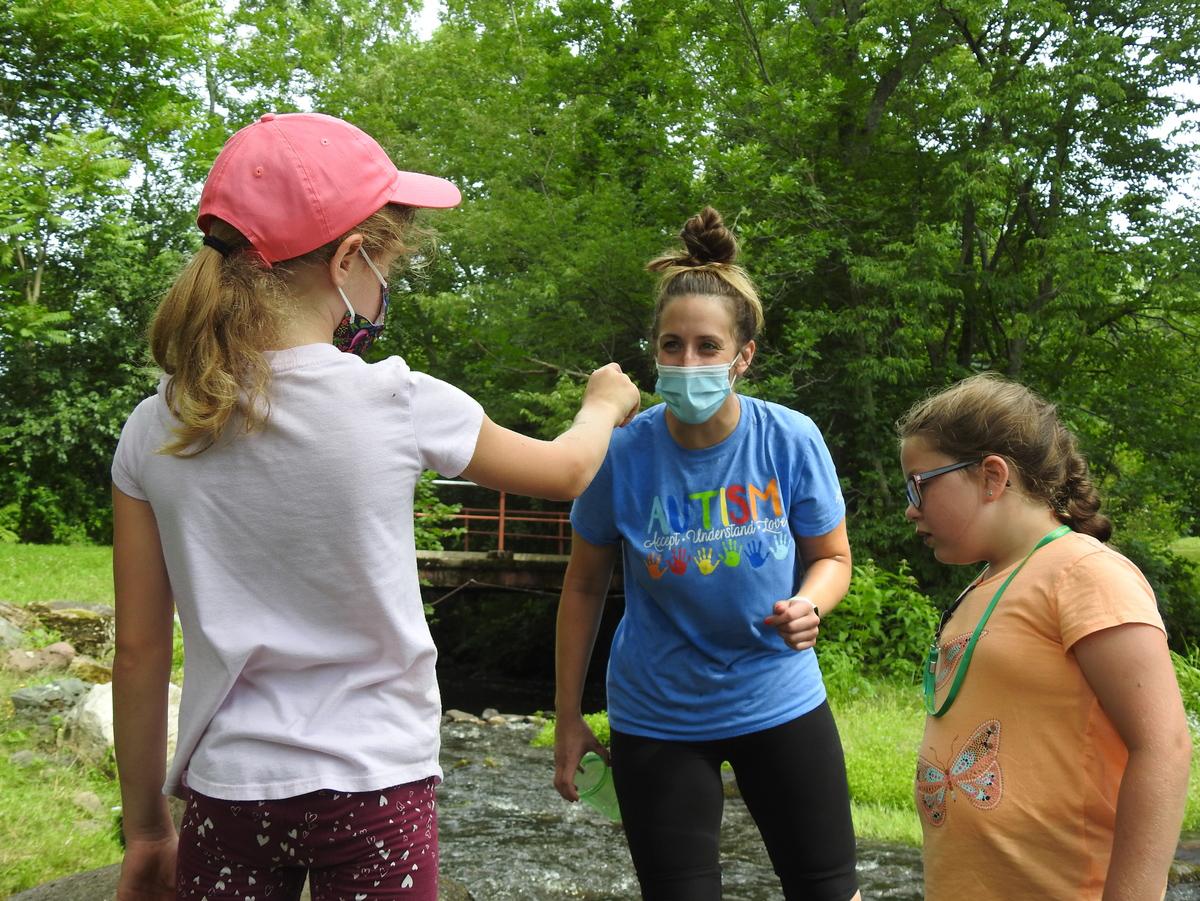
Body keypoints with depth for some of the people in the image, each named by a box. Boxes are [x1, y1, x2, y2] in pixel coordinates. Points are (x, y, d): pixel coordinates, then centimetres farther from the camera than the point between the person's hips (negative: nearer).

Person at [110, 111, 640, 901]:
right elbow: (567, 473, 6)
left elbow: (139, 651, 0)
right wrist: (604, 405, 28)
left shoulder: (154, 433, -5)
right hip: (373, 788, -2)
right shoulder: (402, 406, -13)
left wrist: (145, 827, 12)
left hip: (226, 790, 3)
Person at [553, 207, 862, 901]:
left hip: (780, 700, 1)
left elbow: (831, 557, 2)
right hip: (658, 718, -1)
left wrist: (809, 606, -22)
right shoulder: (624, 453, -14)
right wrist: (568, 717, 2)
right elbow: (586, 586, -1)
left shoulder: (791, 441, -13)